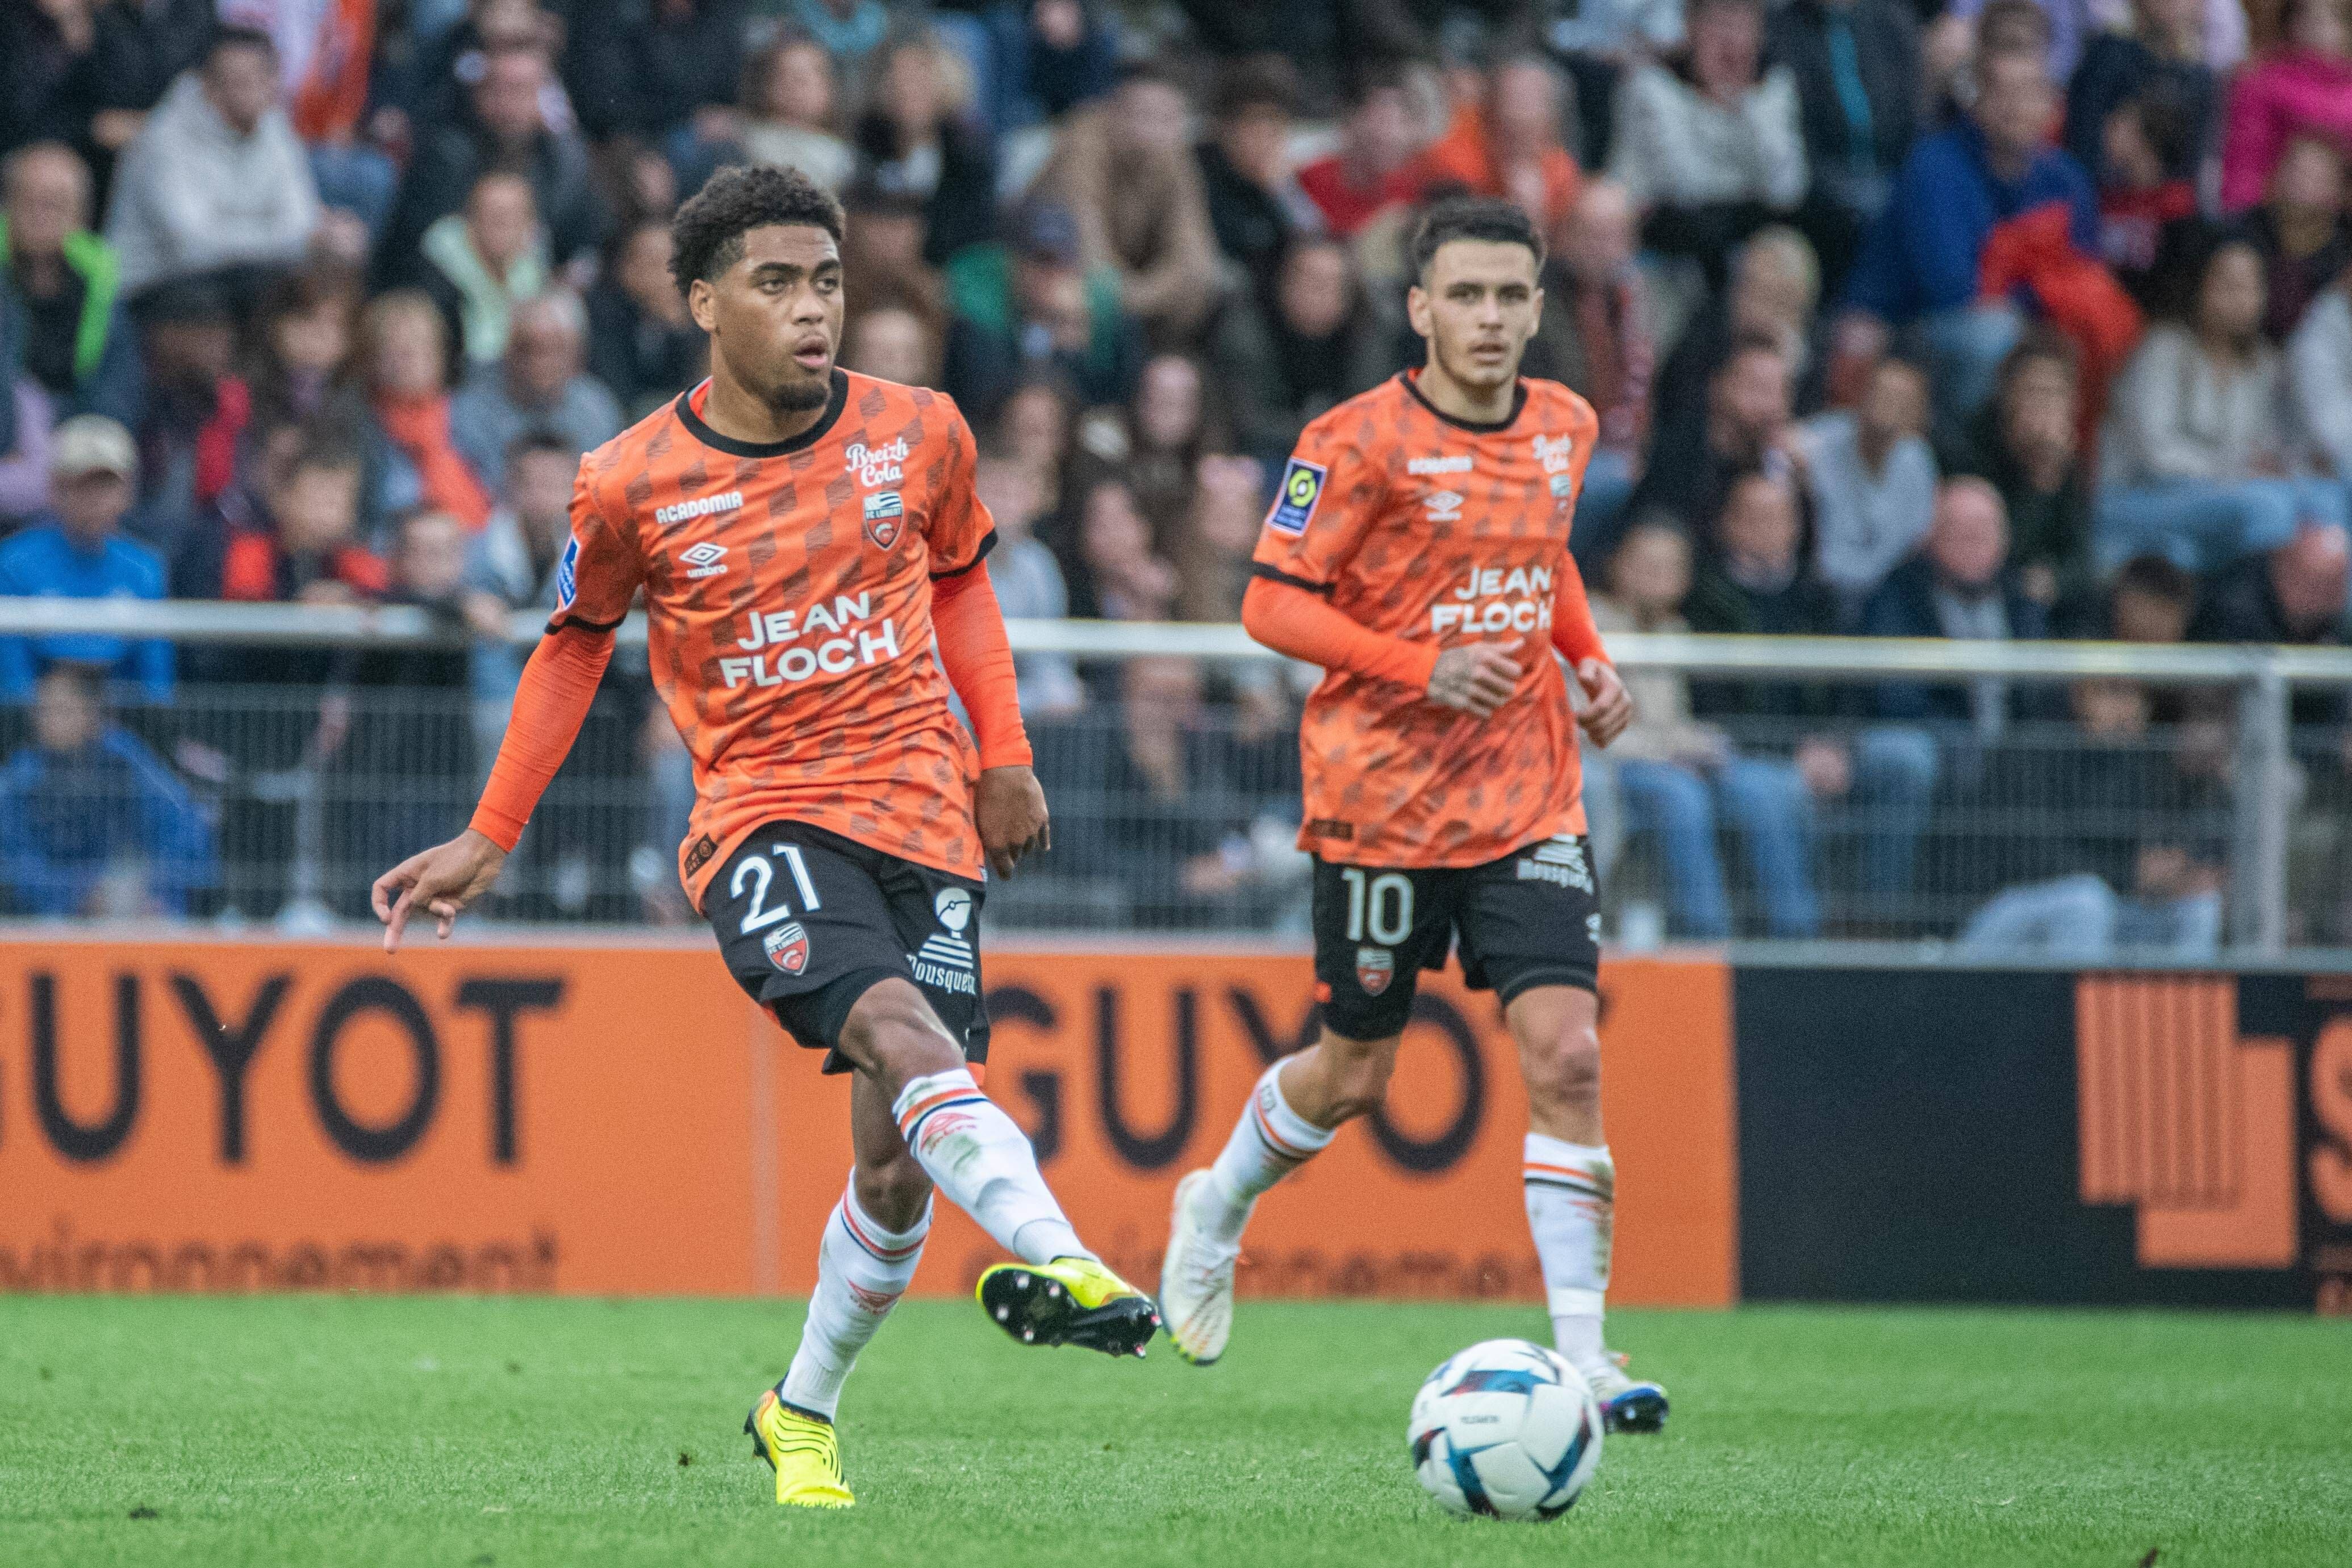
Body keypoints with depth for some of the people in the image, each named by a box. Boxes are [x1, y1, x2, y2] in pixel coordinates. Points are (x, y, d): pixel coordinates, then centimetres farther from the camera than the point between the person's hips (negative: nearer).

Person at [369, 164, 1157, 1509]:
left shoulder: (920, 436, 2)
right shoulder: (633, 486, -3)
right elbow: (578, 643, 13)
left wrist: (1004, 756, 12)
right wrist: (491, 838, 14)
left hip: (924, 817, 3)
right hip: (764, 812, -3)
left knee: (898, 1163, -1)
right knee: (897, 1030, -31)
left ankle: (805, 1411, 21)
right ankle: (1056, 1259, -51)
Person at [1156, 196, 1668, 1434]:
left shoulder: (1564, 428, 7)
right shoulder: (1360, 441, -11)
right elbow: (1273, 604, -11)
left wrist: (1588, 659, 7)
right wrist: (1421, 667, -22)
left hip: (1528, 804, 4)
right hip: (1382, 802, -4)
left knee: (1566, 1054, -11)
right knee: (1354, 1075, 7)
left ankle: (1582, 1350, -10)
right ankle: (1218, 1211, 39)